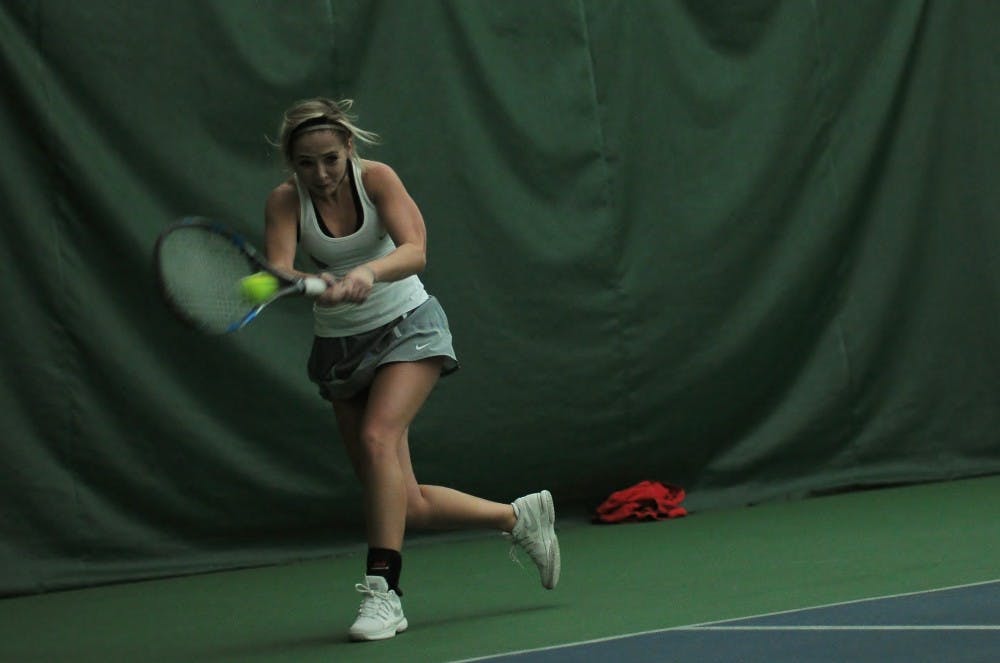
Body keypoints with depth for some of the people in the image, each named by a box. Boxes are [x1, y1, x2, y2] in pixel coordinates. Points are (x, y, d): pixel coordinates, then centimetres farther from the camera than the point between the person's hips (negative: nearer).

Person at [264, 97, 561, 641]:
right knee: (408, 506, 2)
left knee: (377, 436, -31)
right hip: (339, 346, 3)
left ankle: (383, 590, -30)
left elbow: (414, 251, -31)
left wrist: (368, 272, -51)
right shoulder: (285, 201, -12)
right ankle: (519, 517, 25)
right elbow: (277, 269, -29)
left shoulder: (376, 179, -16)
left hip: (408, 327, -3)